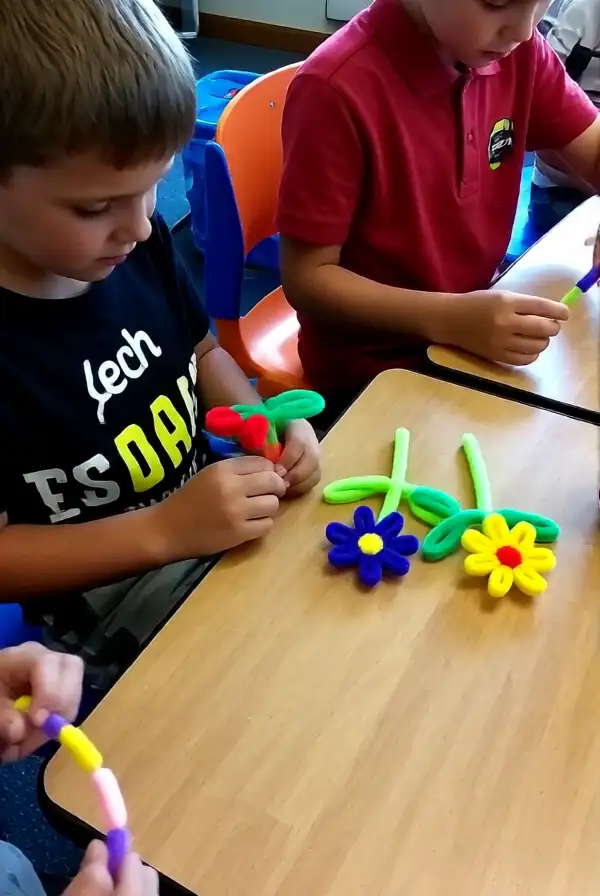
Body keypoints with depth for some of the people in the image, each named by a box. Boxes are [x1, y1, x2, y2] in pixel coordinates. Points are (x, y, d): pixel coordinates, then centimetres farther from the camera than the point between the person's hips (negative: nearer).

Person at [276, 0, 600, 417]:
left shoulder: (517, 50, -5)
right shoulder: (337, 88, -23)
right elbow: (306, 279, -18)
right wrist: (449, 318, -30)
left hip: (481, 330, 6)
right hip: (369, 374, -6)